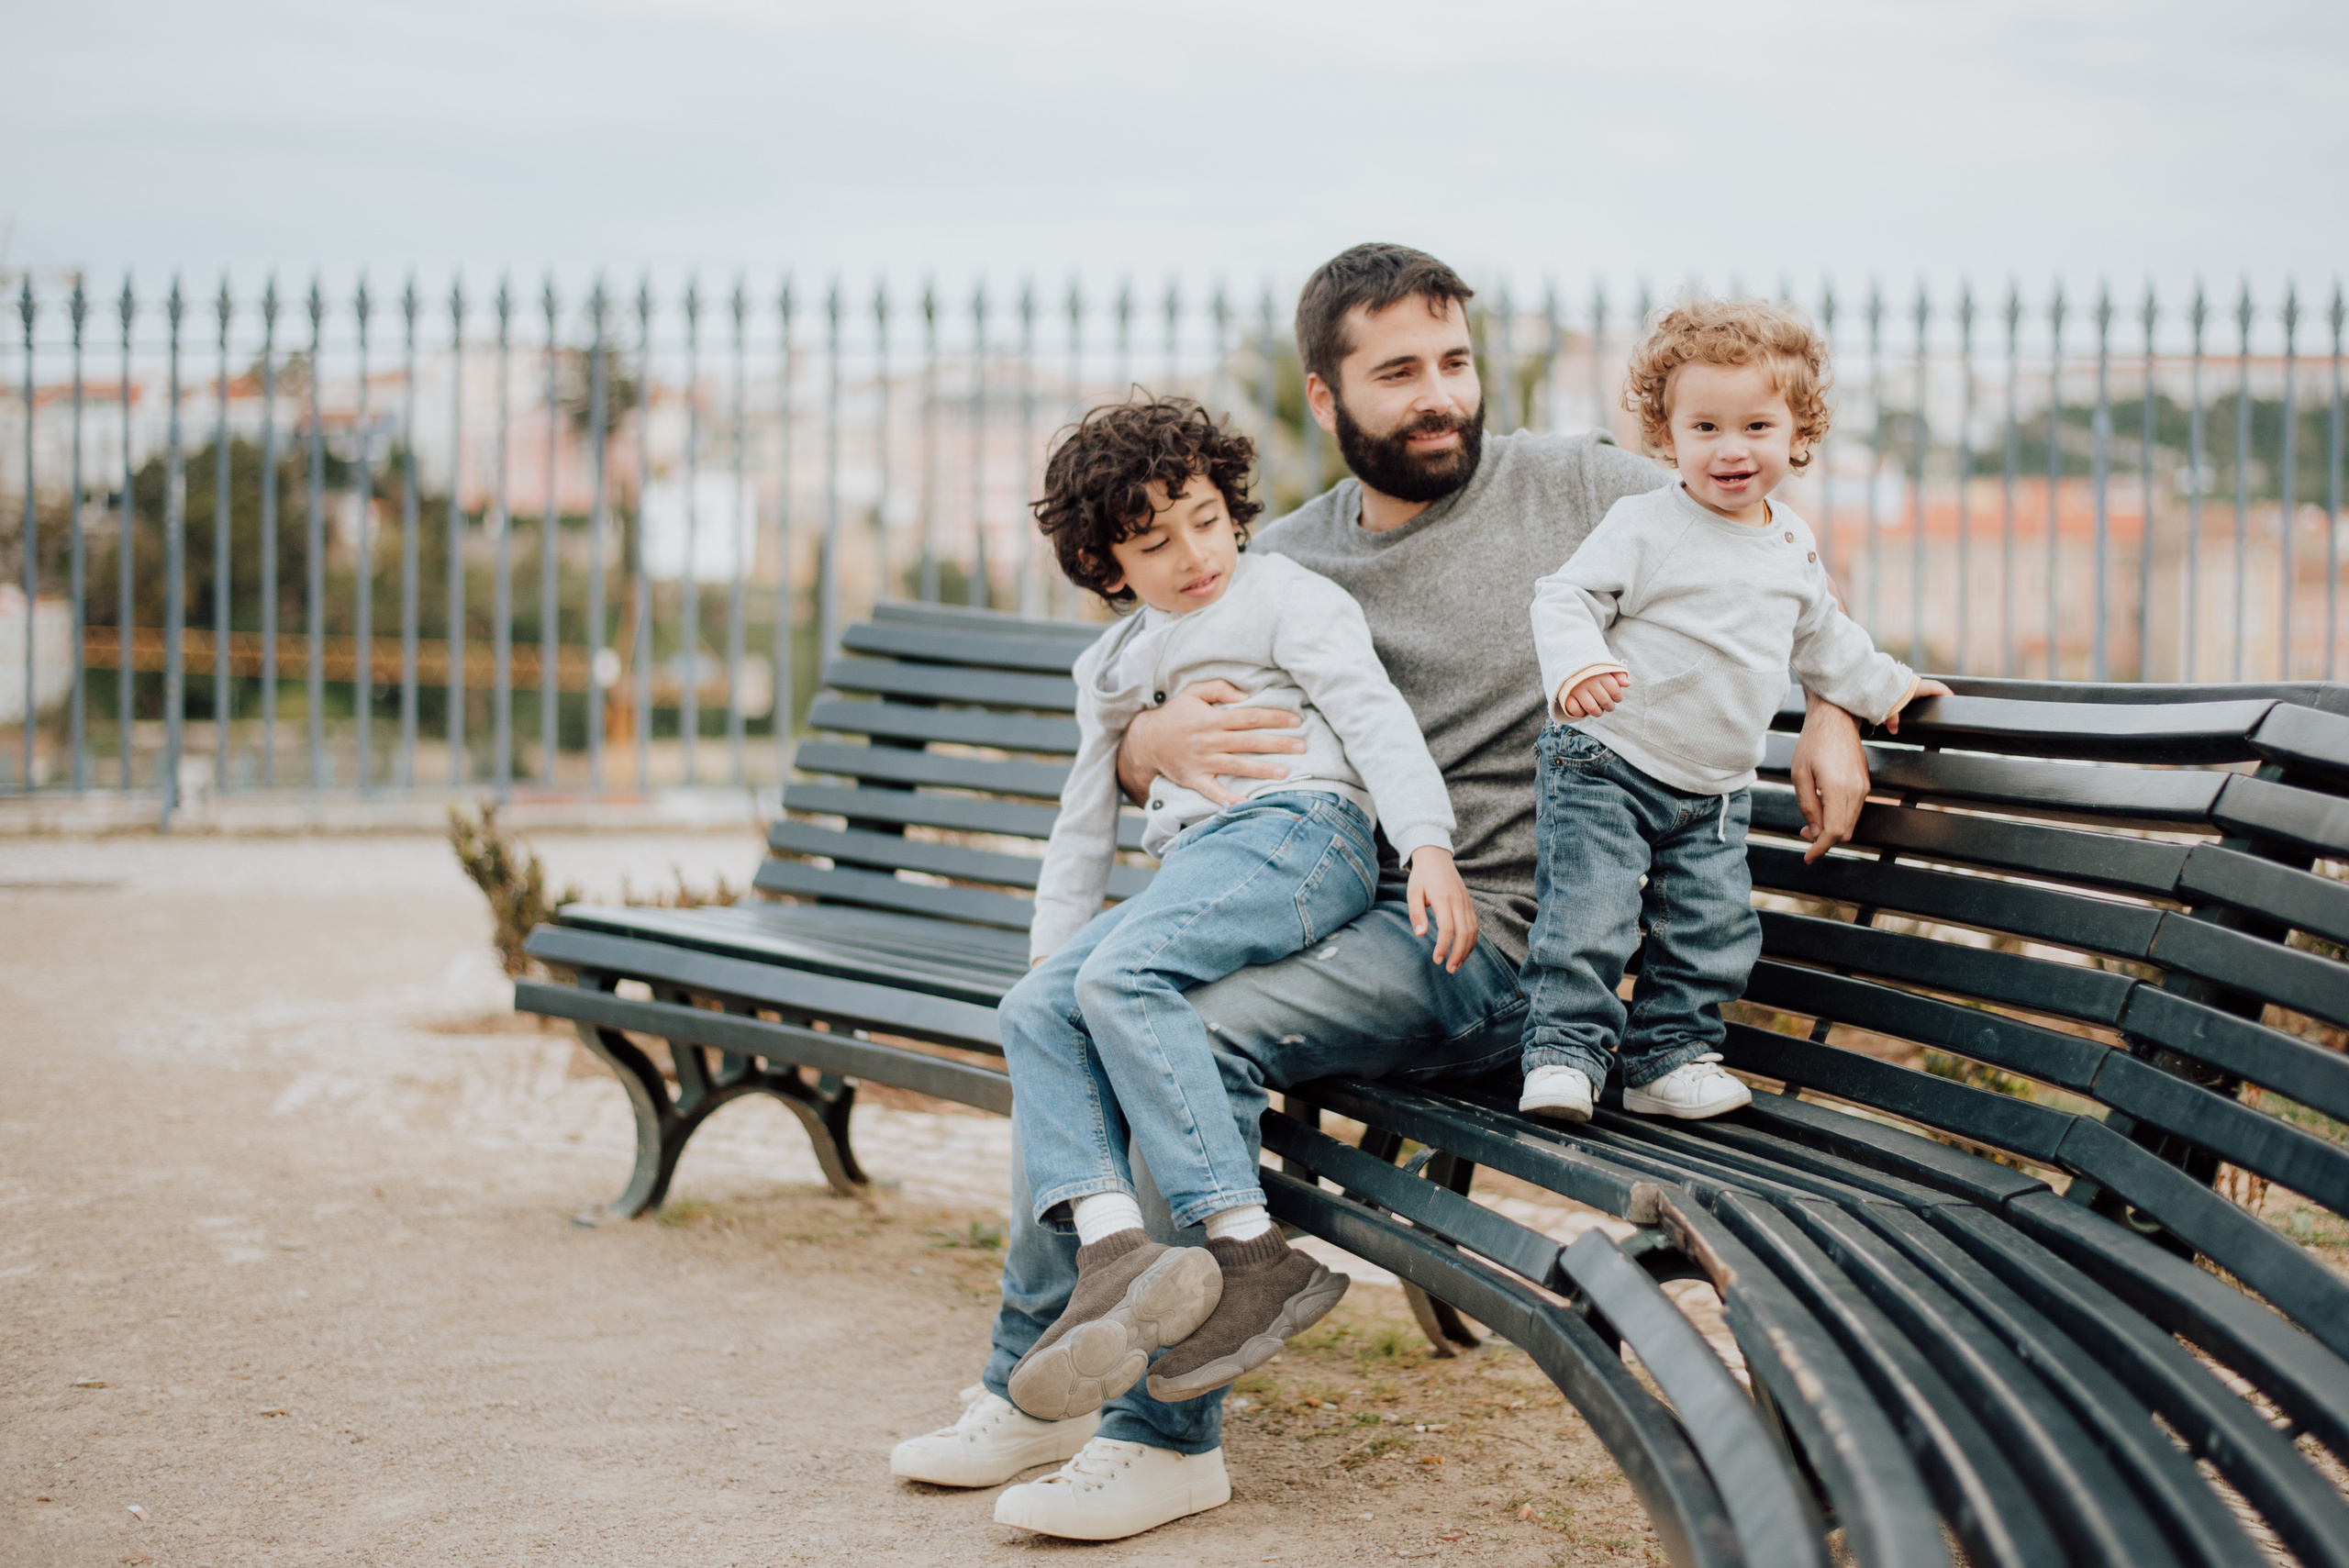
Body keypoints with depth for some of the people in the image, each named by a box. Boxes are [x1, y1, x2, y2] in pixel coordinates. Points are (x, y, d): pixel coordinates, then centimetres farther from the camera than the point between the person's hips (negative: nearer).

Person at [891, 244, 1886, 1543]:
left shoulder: (1573, 487, 2)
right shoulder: (1281, 565, 13)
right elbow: (1131, 768, 15)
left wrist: (1829, 716, -6)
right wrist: (1151, 743, -10)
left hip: (1491, 936, -6)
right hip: (1325, 902, 6)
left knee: (1192, 1031, -28)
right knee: (1052, 1016, -9)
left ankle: (1164, 1437, -19)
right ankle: (1034, 1387, 2)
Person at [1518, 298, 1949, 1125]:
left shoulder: (1794, 544, 10)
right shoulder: (1644, 526, -10)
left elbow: (1820, 634, 27)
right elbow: (1565, 598, -15)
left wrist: (1880, 686, 32)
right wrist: (1575, 665, -34)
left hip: (1715, 792, 6)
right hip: (1606, 765, -6)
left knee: (1714, 930, 3)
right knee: (1588, 916, -14)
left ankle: (1669, 1056, 16)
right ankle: (1562, 1054, -5)